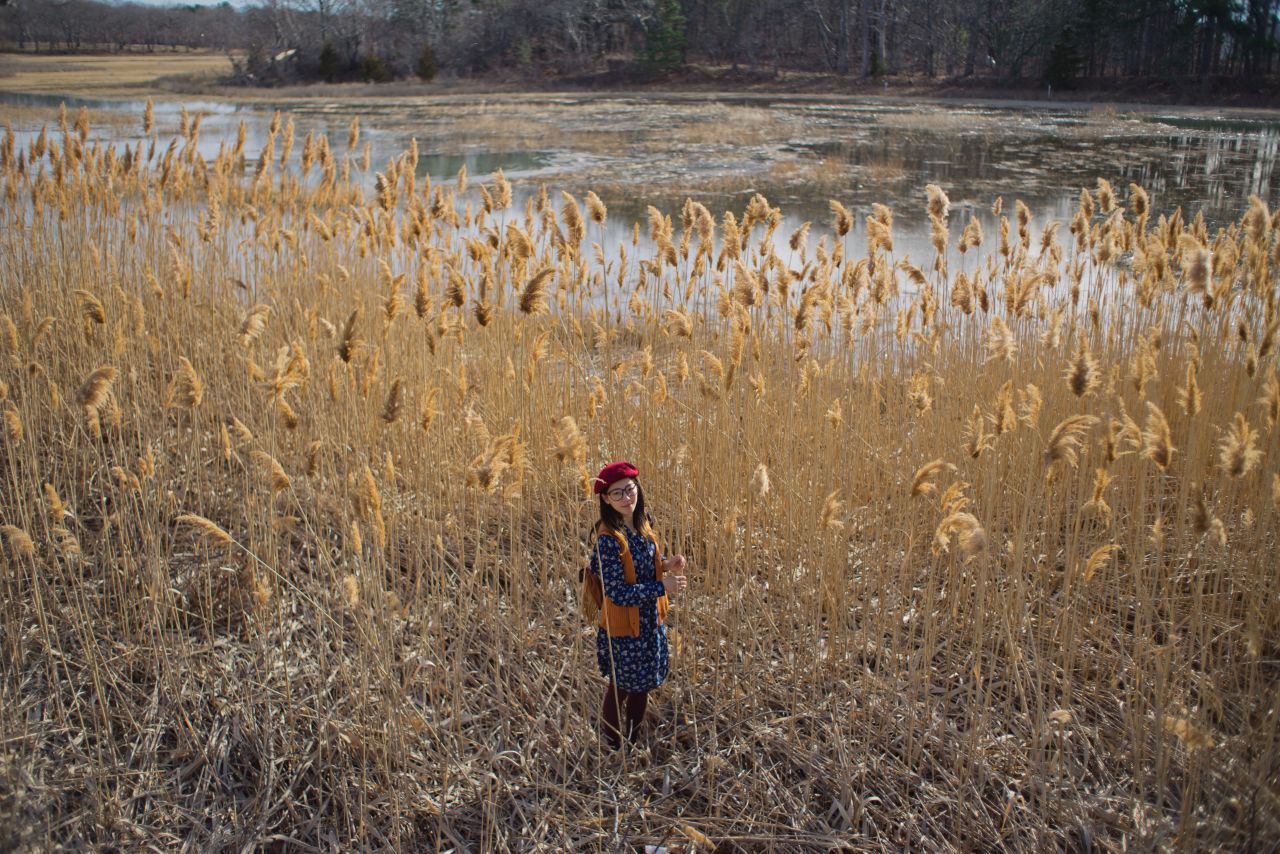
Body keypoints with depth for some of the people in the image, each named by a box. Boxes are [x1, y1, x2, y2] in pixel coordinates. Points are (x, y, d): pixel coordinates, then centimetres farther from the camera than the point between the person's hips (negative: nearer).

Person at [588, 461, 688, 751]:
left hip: (650, 619, 7)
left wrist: (666, 564, -9)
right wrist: (662, 587, -29)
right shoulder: (608, 539, -28)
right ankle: (612, 746, 34)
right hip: (624, 625, -7)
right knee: (620, 688, 12)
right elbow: (617, 593, -28)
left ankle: (636, 739, 46)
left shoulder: (642, 521, -6)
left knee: (643, 683, 24)